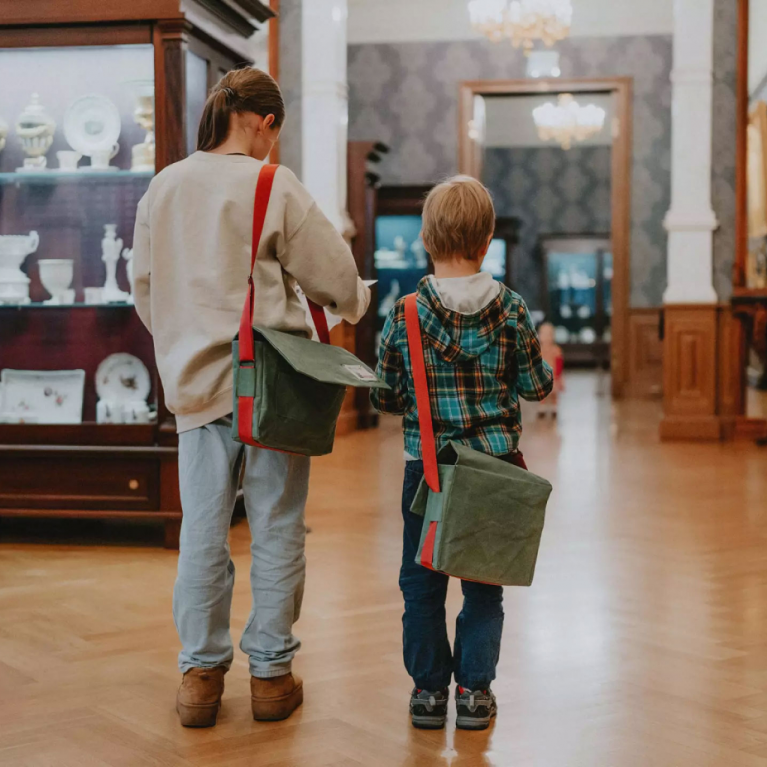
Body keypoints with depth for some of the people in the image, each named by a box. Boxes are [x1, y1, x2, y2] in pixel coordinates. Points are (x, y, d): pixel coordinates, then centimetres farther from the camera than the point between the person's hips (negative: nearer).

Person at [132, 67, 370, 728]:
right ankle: (271, 672, 15)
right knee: (276, 526, 6)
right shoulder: (275, 186, -8)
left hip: (195, 379, 4)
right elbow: (331, 275, -3)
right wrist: (359, 300, 18)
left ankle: (200, 673, 14)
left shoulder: (163, 188, 7)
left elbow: (144, 286, 14)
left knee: (203, 528, 8)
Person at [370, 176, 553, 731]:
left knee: (422, 581, 12)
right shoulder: (511, 309, -6)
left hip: (426, 466, 0)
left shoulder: (404, 314, -7)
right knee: (484, 582, 13)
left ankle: (429, 688, 17)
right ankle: (475, 689, 15)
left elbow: (384, 398, -1)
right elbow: (536, 385, 0)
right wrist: (545, 364, 21)